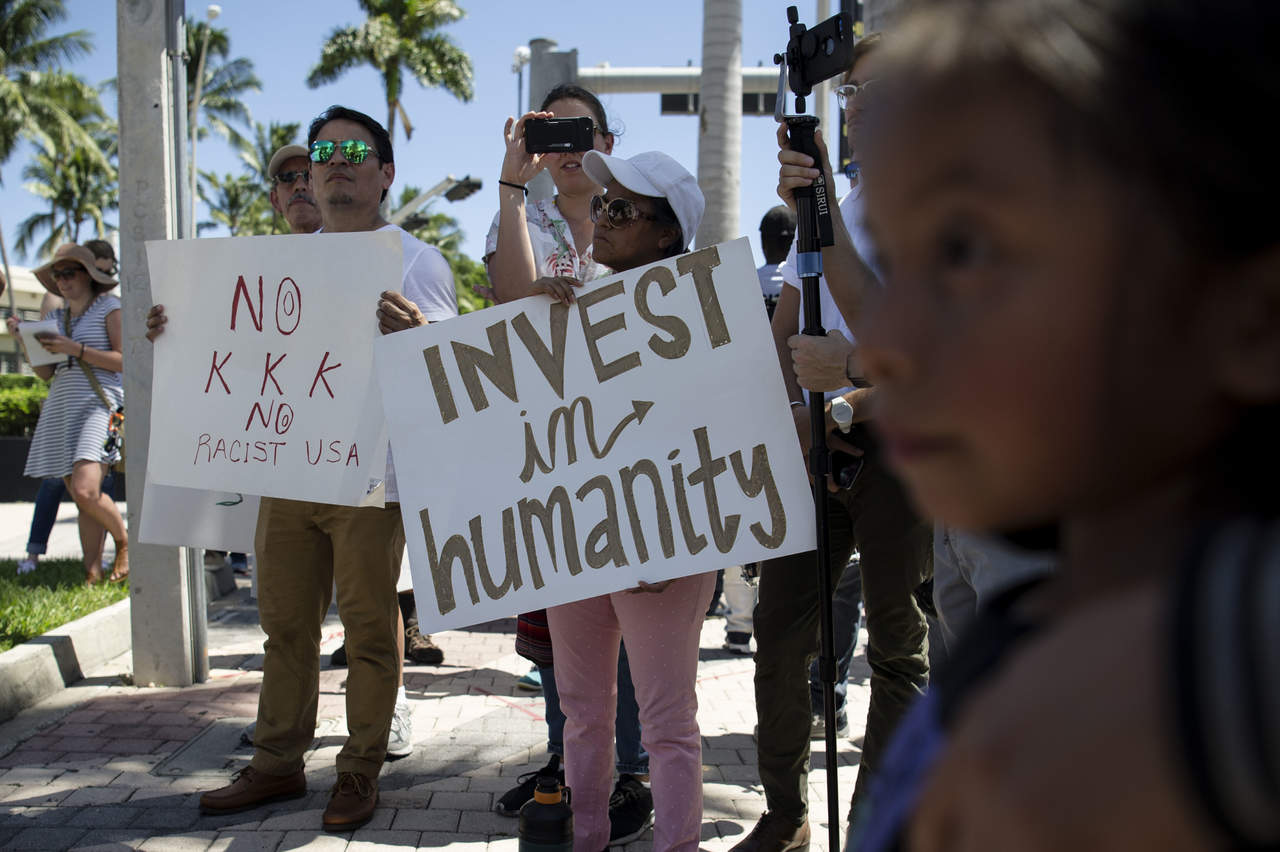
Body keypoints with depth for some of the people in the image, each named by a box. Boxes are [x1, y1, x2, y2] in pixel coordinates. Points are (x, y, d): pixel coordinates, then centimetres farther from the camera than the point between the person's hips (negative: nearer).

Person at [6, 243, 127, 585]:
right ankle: (92, 574, 2)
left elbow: (125, 361, -7)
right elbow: (45, 372, 17)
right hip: (60, 408, 6)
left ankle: (125, 542, 2)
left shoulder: (110, 308, 3)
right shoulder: (55, 317, 20)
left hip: (99, 405, -6)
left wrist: (75, 349, -13)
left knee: (85, 490, -22)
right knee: (82, 501, 0)